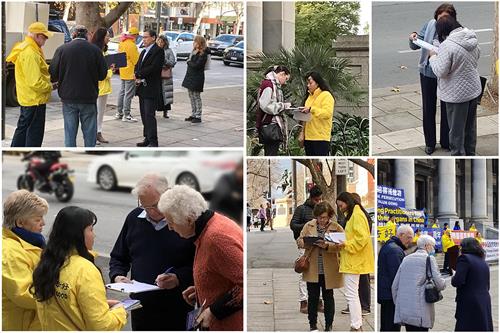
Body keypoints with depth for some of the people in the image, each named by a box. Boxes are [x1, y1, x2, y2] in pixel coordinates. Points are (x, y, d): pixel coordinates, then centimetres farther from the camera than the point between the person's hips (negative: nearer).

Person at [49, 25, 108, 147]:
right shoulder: (95, 50, -6)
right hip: (89, 96, -1)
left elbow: (53, 74, -4)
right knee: (89, 131, 8)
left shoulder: (62, 49, -5)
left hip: (68, 97, 1)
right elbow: (102, 75, -1)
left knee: (70, 131, 8)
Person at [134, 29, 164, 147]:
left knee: (149, 115, -11)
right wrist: (137, 77, -5)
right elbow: (137, 66, 15)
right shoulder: (143, 52, 20)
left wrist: (139, 75, -10)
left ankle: (153, 141, -9)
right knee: (144, 115, 10)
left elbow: (153, 68, -19)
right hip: (142, 88, 9)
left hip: (151, 89, -9)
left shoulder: (158, 51, -9)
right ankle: (147, 138, 17)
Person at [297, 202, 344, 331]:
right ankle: (313, 324, 22)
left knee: (328, 298, 9)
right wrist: (309, 242, -16)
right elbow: (299, 241, 5)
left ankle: (329, 325, 21)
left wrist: (327, 246, -29)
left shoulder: (337, 227, -4)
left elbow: (340, 246, -13)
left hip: (328, 270, -2)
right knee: (312, 297, 10)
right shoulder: (309, 226, 5)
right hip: (312, 269, 2)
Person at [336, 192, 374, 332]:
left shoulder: (357, 215, -13)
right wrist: (342, 243, 11)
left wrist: (346, 245, -19)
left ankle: (356, 326, -6)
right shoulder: (352, 215, 20)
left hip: (354, 262, -11)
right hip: (352, 261, 11)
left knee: (351, 294, -9)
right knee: (353, 294, 14)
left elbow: (362, 237, -22)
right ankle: (358, 325, 19)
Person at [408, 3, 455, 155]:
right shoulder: (430, 25, -7)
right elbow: (415, 46, 0)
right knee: (428, 108, 13)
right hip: (428, 73, 3)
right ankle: (430, 142, 30)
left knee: (446, 109, 13)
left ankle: (446, 142, 31)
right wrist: (413, 38, -21)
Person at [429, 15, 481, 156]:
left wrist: (433, 57, -7)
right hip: (474, 89, 8)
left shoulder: (447, 46, -25)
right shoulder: (472, 40, 0)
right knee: (470, 125, 22)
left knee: (457, 129, 6)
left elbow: (441, 71, -23)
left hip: (457, 95, -8)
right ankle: (470, 153, 36)